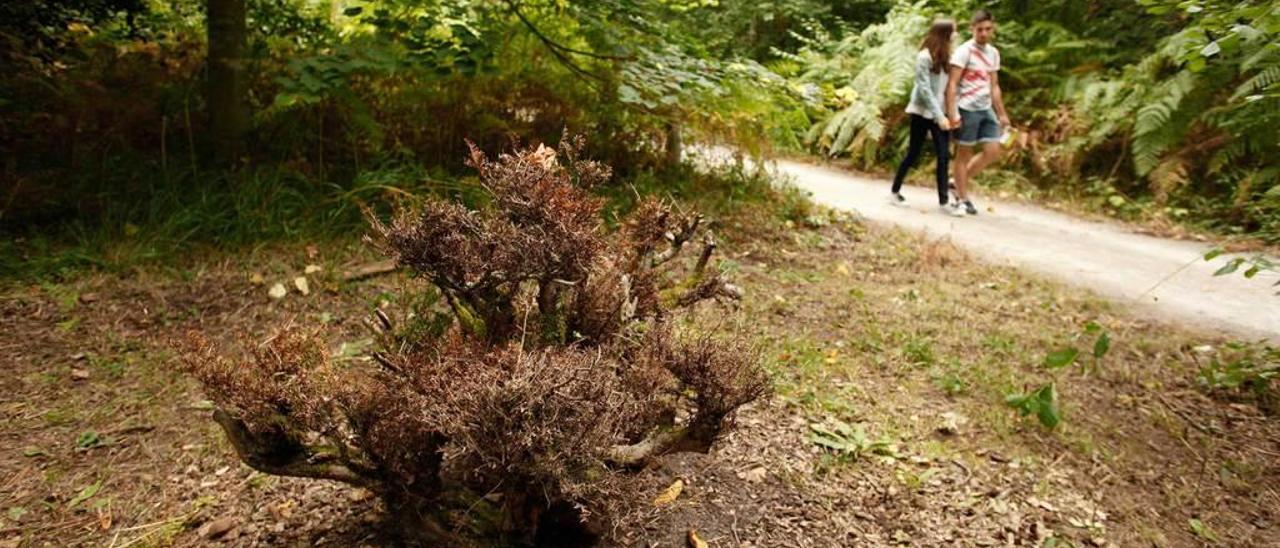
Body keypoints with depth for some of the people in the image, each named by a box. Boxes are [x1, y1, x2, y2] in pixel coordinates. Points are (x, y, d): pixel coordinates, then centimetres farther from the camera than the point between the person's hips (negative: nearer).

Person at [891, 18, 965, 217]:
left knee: (943, 156, -2)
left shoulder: (945, 57, 8)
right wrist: (939, 116, -20)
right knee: (913, 154, 4)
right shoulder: (924, 57, -11)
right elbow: (924, 89, -16)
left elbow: (947, 86, 6)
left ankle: (943, 202, -1)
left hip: (940, 113, 6)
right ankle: (895, 191, 21)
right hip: (922, 112, -6)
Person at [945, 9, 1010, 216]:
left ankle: (959, 183, 18)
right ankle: (962, 198, 9)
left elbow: (994, 86, 19)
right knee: (964, 153, 0)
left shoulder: (993, 53, 13)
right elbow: (952, 84, -14)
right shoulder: (964, 51, -9)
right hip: (967, 109, -7)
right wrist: (952, 113, -21)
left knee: (993, 151, 2)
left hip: (986, 109, 7)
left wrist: (1002, 114, 16)